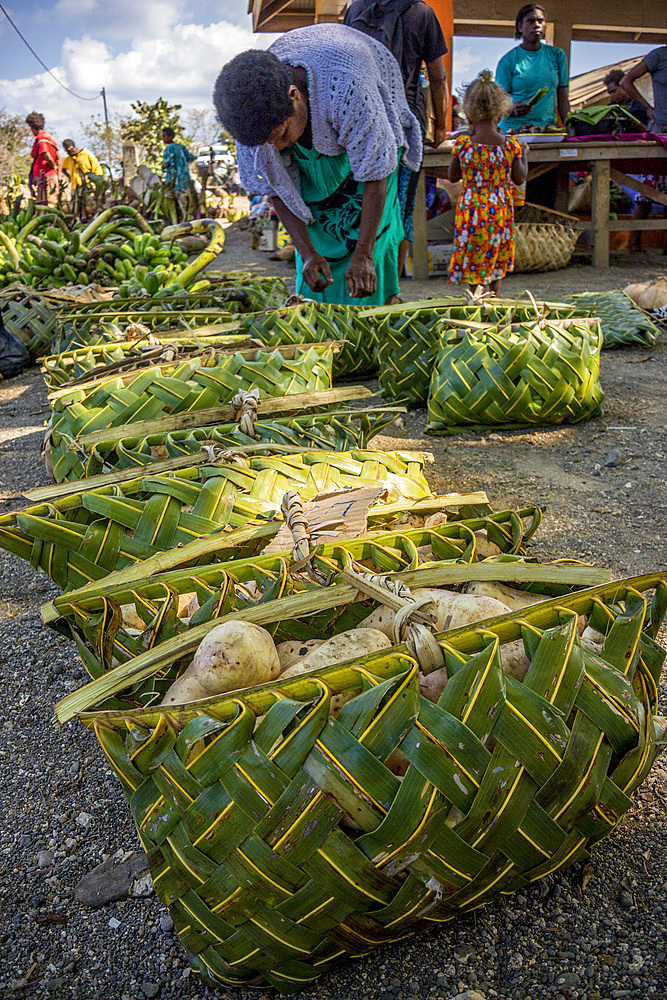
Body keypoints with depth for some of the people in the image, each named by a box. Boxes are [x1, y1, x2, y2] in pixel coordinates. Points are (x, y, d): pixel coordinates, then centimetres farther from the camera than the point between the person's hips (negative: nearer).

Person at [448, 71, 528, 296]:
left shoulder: (463, 144, -11)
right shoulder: (510, 144, -7)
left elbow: (453, 177, 3)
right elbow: (519, 178, 3)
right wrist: (524, 156, 22)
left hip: (471, 210, -3)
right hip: (500, 210, 3)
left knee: (473, 262, 4)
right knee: (496, 259, 20)